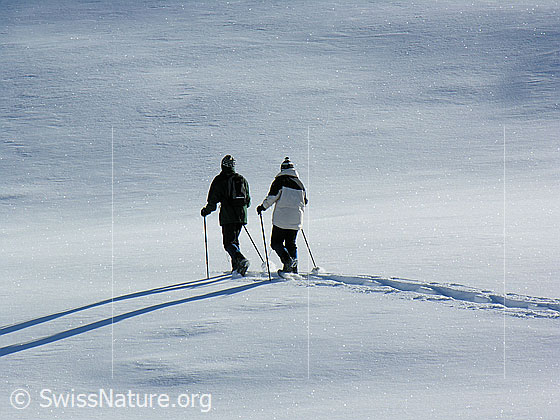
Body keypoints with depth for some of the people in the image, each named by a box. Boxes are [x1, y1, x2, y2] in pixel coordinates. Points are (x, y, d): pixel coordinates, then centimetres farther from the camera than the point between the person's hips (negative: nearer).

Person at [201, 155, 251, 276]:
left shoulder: (219, 180, -3)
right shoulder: (242, 179, 11)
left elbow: (212, 202, -4)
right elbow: (248, 201, 18)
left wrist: (205, 211, 12)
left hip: (227, 216, -5)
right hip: (241, 216, 5)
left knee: (229, 243, -6)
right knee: (234, 240, 18)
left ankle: (241, 259, -31)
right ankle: (236, 267, 15)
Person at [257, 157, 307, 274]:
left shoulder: (280, 180, -4)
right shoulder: (299, 183, 13)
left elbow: (272, 196, -13)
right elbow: (305, 202, 19)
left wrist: (263, 207, 0)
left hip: (281, 218, -5)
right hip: (296, 221, 5)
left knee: (276, 242, 0)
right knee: (291, 244, 14)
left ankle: (288, 260, -22)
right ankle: (293, 268, 8)